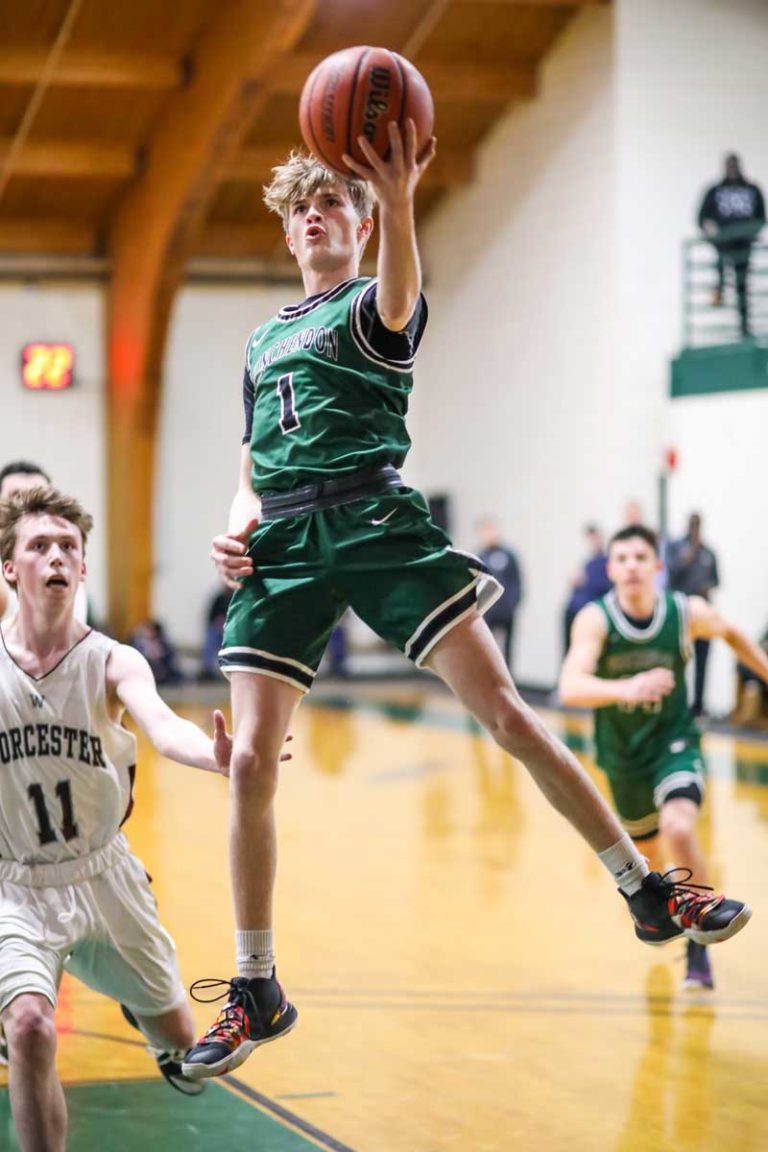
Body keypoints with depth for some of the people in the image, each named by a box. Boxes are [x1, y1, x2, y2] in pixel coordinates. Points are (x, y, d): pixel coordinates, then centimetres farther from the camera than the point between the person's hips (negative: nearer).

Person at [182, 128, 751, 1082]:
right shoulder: (263, 340, 26)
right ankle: (255, 994, 6)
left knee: (506, 712, -13)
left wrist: (398, 203, -39)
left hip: (373, 521, -4)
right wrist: (237, 528, 3)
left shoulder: (374, 304, 10)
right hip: (282, 546, 4)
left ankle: (648, 893, -4)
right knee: (249, 763, -6)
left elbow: (398, 304, -18)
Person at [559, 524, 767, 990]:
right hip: (622, 753, 2)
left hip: (675, 744, -1)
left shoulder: (688, 613, -18)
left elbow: (730, 633, 7)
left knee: (679, 829, -28)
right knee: (644, 846, 21)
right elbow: (570, 688, -40)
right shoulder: (596, 619, -23)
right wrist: (626, 689, -56)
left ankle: (699, 947, -11)